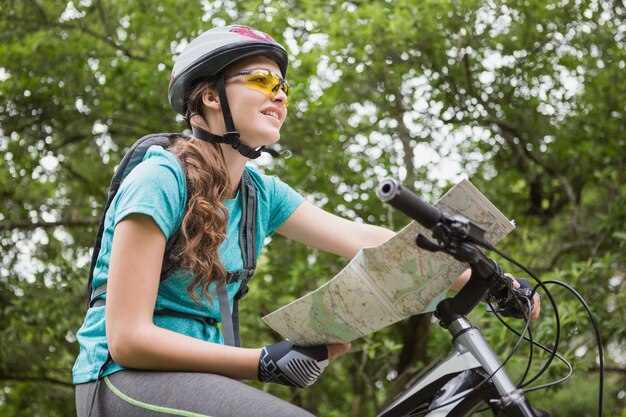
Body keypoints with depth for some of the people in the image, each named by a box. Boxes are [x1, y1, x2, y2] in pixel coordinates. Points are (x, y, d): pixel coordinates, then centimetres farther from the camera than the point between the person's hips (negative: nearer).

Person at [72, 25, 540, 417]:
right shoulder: (161, 180, -13)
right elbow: (128, 338, -19)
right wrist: (264, 364, -24)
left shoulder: (261, 193, 8)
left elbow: (364, 239, -1)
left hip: (199, 377, 8)